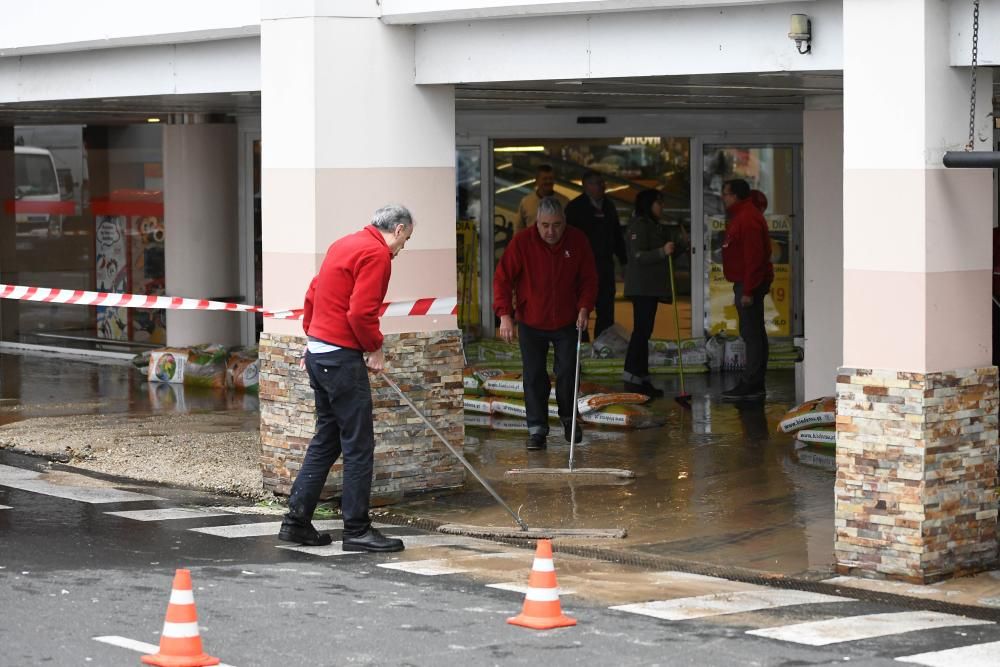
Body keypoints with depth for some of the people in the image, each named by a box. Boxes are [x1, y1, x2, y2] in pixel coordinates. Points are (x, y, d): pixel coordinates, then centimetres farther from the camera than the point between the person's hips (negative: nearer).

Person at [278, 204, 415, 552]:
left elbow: (313, 295, 21)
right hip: (342, 358, -10)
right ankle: (357, 530, -1)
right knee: (359, 445, -4)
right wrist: (376, 348, -7)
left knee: (326, 440, 15)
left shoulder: (344, 245, 16)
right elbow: (361, 312, -21)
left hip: (318, 351, 10)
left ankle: (296, 521, 16)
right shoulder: (377, 254, -13)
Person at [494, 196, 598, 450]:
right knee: (534, 377, -1)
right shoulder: (521, 242, -13)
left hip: (567, 322, 1)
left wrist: (584, 307, -12)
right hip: (531, 323, -1)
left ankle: (569, 418, 25)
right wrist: (505, 314, -18)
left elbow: (588, 279, 2)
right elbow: (503, 279, -10)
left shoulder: (578, 241, -7)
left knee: (567, 373, 2)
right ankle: (537, 428, 7)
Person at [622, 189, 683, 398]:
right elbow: (638, 256, -22)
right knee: (641, 330, -12)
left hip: (651, 287, 10)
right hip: (641, 287, -10)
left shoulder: (654, 226, 19)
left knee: (644, 332, 10)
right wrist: (663, 251, -30)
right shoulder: (639, 225, -12)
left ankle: (642, 378, 12)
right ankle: (632, 377, -13)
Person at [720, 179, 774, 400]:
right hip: (744, 283, 11)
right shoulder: (739, 216, 19)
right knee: (754, 333, 12)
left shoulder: (748, 219, -17)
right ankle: (756, 385, 16)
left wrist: (748, 290, -24)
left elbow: (754, 256, -23)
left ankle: (750, 384, -11)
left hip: (749, 284, -11)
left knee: (751, 334, -10)